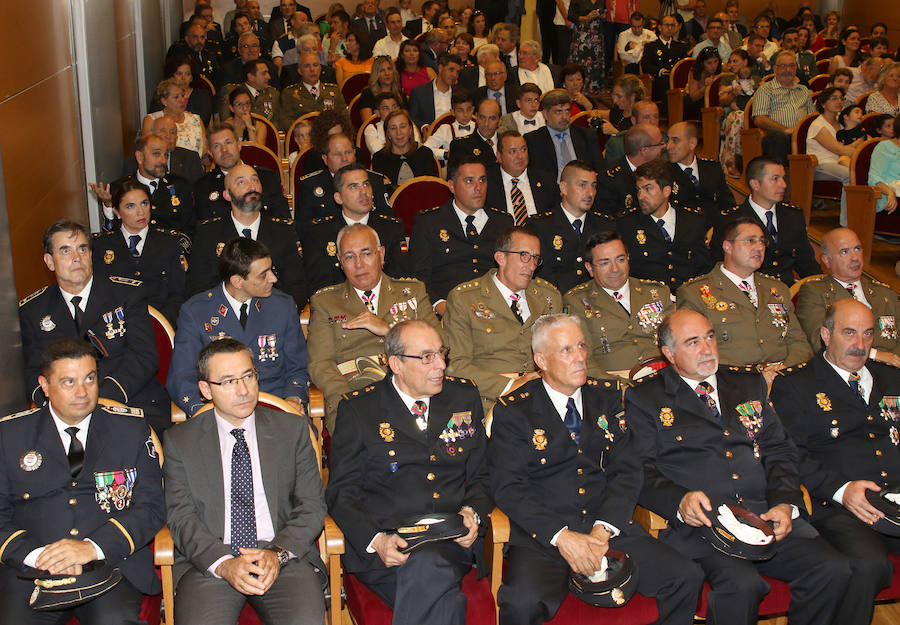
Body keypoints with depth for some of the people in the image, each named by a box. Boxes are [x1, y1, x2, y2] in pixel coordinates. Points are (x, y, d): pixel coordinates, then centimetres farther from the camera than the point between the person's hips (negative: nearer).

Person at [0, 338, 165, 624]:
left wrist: (93, 546, -12)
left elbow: (151, 507, 4)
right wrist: (37, 555, -13)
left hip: (111, 563, -1)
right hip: (32, 571, 1)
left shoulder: (131, 428, 11)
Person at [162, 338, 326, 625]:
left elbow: (312, 505, 7)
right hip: (209, 562, 0)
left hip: (284, 558, 0)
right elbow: (181, 517, 2)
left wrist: (278, 553, -10)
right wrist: (223, 563, -15)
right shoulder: (180, 440, 9)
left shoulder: (293, 429, 11)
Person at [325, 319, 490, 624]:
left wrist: (472, 513, -2)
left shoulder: (464, 396, 16)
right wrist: (375, 540, -15)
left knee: (429, 567, -34)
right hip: (383, 546, -2)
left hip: (453, 542, 2)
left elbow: (480, 476, 20)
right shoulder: (358, 409, 6)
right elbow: (341, 492, 3)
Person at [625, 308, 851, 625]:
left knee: (833, 570, -17)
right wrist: (680, 501, -19)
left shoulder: (749, 383, 21)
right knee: (741, 584, -33)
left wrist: (786, 503, -1)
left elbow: (780, 450, 17)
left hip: (767, 515, 5)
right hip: (697, 524, -5)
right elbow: (641, 470, 0)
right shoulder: (644, 398, 7)